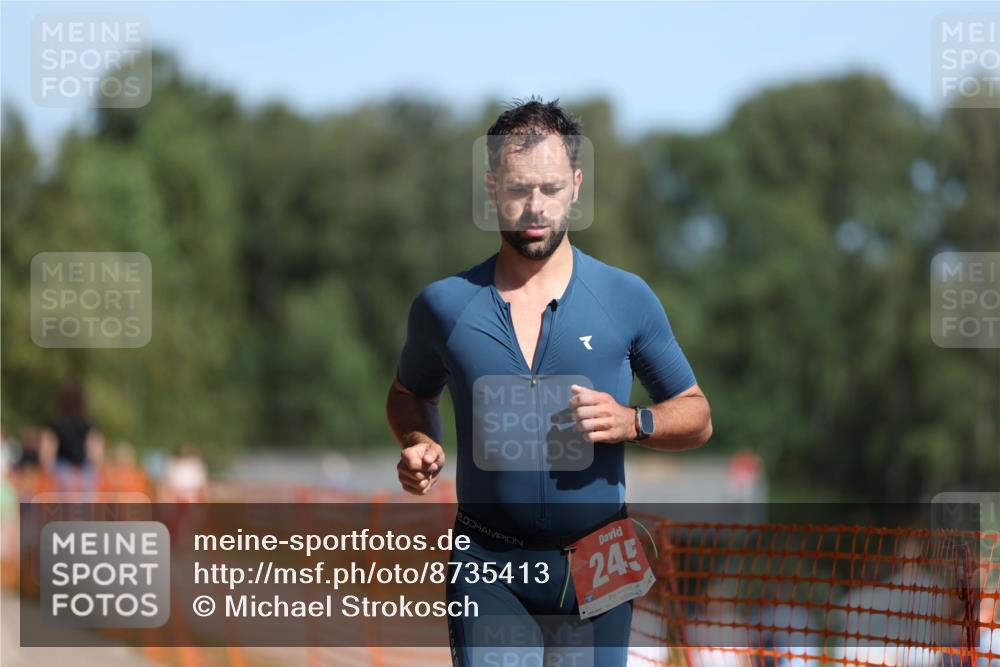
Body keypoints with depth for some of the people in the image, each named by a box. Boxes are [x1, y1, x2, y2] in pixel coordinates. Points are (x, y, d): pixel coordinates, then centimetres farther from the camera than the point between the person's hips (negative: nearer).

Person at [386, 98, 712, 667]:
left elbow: (697, 416, 8)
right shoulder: (445, 305, 1)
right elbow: (411, 394, 20)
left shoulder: (626, 299, 0)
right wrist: (420, 446, -2)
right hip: (488, 562, -1)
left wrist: (632, 422, -12)